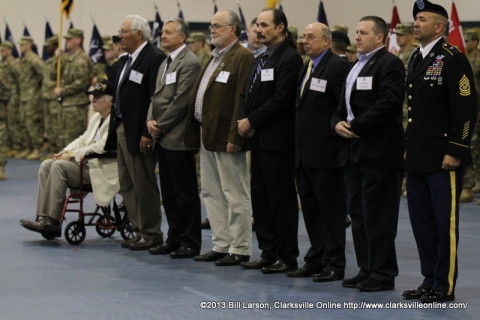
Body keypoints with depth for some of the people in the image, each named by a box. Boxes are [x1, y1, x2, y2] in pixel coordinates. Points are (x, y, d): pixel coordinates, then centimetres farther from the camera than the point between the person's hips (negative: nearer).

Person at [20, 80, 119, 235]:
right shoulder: (96, 117, 19)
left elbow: (101, 146, -21)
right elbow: (83, 140, 21)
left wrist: (73, 155, -19)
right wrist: (65, 151, 1)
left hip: (102, 172, -10)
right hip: (86, 164, 10)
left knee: (59, 166, -26)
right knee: (46, 165, -7)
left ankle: (52, 221, -24)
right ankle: (43, 217, -15)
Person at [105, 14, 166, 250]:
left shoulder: (154, 58, -14)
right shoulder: (126, 60, 15)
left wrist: (147, 133, -22)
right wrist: (116, 126, 12)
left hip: (138, 133, -10)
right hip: (121, 129, 10)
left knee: (144, 185, -2)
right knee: (127, 184, 12)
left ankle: (151, 233, 6)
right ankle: (139, 230, 20)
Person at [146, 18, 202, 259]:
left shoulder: (190, 63, -12)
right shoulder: (165, 63, 19)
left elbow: (181, 101, -17)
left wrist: (161, 126, -12)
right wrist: (151, 120, 2)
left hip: (178, 138, -9)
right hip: (164, 138, 10)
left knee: (185, 193, -3)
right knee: (168, 193, 13)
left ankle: (190, 243, 2)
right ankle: (174, 240, 20)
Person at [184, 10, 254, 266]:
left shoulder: (242, 57, -13)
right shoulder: (215, 58, 18)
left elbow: (242, 100, -19)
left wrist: (234, 136, -23)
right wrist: (194, 131, 13)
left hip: (225, 137, -10)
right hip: (207, 136, 10)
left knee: (235, 195, -2)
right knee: (211, 193, 13)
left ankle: (240, 249, 4)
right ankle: (221, 245, 20)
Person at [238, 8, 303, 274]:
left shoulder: (289, 58, -12)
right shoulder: (260, 61, 18)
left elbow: (281, 99, -19)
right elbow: (247, 95, 18)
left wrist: (252, 121, -14)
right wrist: (243, 119, -1)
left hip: (278, 141, -9)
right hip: (259, 140, 9)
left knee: (281, 199, -4)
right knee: (260, 198, 11)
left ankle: (287, 257, 1)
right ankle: (268, 252, 18)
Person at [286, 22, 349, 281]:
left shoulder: (337, 66, -11)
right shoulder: (307, 68, 17)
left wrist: (336, 128, -16)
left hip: (326, 151, -9)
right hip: (304, 152, 9)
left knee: (331, 209, -1)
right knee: (311, 209, 13)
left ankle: (334, 264, 4)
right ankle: (315, 260, 21)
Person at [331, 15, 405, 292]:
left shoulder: (389, 64, -9)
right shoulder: (357, 66, 20)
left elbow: (388, 103, -20)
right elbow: (345, 103, 23)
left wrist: (356, 126, -17)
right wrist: (339, 122, 2)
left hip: (379, 152, -9)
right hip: (356, 151, 10)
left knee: (378, 214, -6)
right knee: (358, 212, 11)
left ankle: (383, 274, 1)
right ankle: (367, 269, 18)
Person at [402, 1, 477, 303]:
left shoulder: (452, 59, -11)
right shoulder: (416, 59, 15)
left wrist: (455, 152, -17)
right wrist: (409, 147, 17)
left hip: (443, 158, -8)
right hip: (418, 159, 8)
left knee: (445, 222, -1)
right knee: (421, 222, 11)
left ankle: (444, 286, 5)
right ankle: (429, 280, 21)